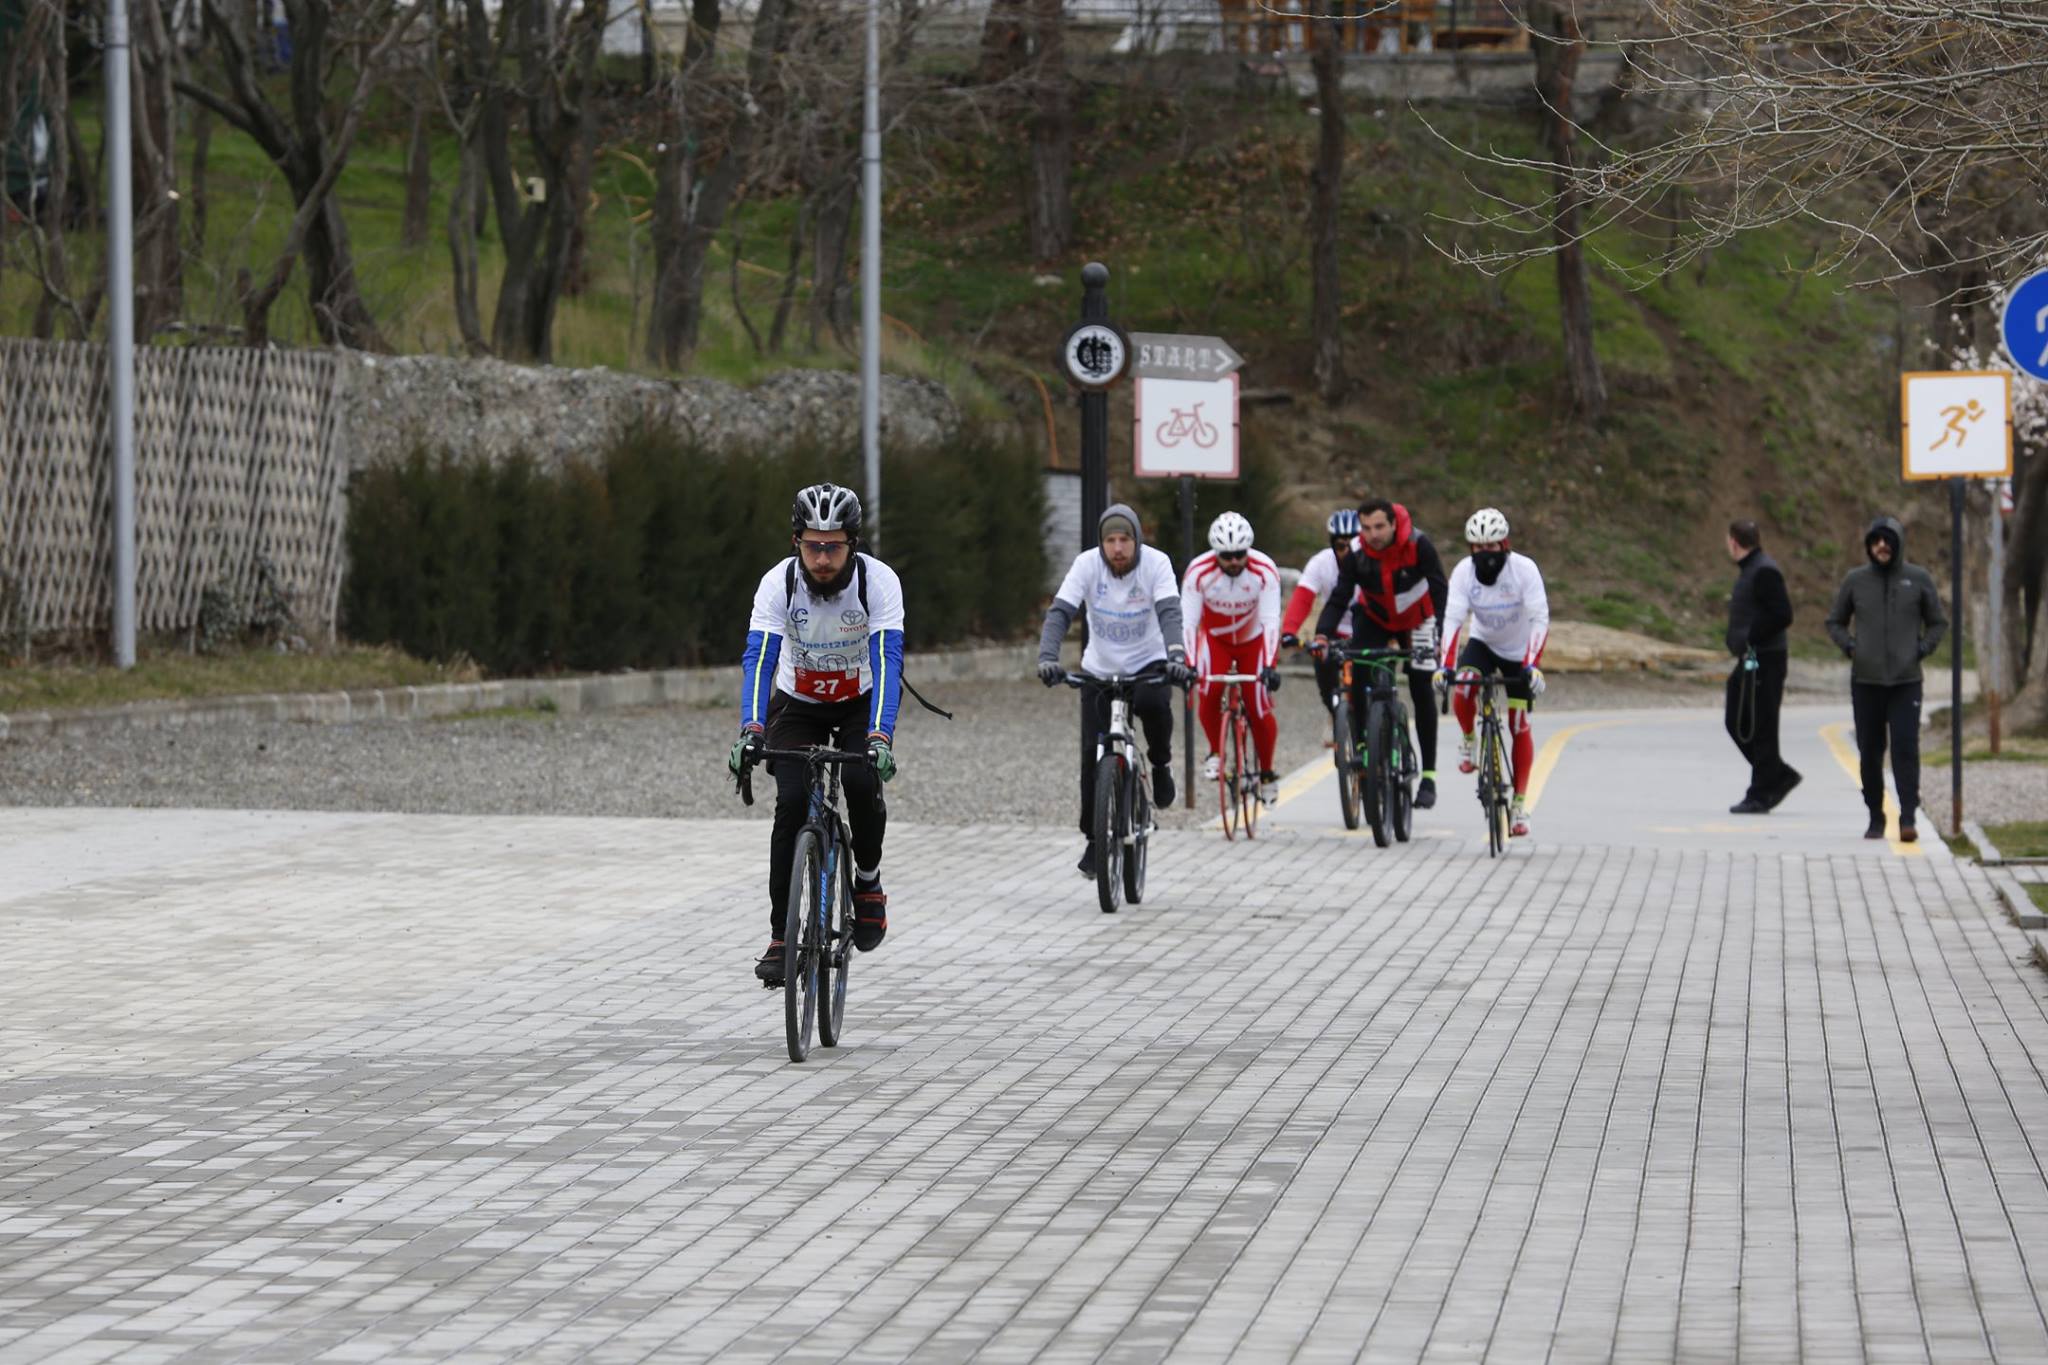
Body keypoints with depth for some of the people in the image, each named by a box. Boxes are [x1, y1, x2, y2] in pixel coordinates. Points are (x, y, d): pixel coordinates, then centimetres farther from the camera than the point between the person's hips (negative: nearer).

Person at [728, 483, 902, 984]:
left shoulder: (879, 581, -27)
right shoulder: (779, 583, -25)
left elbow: (887, 661, -36)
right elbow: (759, 658, -33)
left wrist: (880, 735, -50)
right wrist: (751, 730, -49)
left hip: (861, 702, -1)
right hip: (798, 703, 1)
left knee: (863, 783, -27)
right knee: (792, 803, -18)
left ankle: (868, 881, 1)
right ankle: (781, 938, -11)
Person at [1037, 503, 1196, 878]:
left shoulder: (1156, 564, -18)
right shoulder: (1087, 564, -16)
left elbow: (1170, 613, -31)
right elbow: (1059, 613, -24)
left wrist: (1176, 657, -49)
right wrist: (1047, 658, -41)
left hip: (1147, 664, -1)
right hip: (1100, 669, 1)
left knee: (1154, 704, -35)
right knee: (1093, 753, -6)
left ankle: (1161, 763, -3)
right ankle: (1094, 841, 9)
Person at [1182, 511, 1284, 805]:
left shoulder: (1264, 570, -28)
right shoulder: (1199, 572, -28)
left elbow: (1271, 621, -31)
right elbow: (1187, 622, -28)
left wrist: (1270, 665, -41)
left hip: (1252, 640, 0)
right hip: (1214, 637, 0)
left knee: (1260, 708, -8)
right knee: (1209, 690, -27)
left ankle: (1267, 772, 16)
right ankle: (1215, 753, -4)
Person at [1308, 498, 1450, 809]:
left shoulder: (1418, 545, -29)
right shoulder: (1355, 554, -23)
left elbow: (1440, 590, -27)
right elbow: (1339, 598, -25)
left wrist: (1442, 633, -40)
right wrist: (1322, 635, -40)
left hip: (1416, 618, -2)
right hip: (1374, 618, 2)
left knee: (1421, 690, -7)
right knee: (1358, 682, -16)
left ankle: (1428, 776, -3)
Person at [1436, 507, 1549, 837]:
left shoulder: (1524, 569, -26)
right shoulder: (1464, 571, -21)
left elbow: (1540, 619, -30)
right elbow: (1453, 618, -27)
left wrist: (1533, 665, -43)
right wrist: (1444, 665, -40)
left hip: (1518, 651, -1)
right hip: (1482, 643, 1)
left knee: (1519, 726, -3)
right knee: (1463, 687, -31)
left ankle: (1520, 803, 8)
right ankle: (1468, 741, -1)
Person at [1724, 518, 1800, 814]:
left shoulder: (1764, 571, -14)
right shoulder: (1750, 570, 17)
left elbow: (1782, 615, -22)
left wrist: (1750, 639, -19)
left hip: (1764, 662, -11)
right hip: (1749, 662, 11)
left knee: (1761, 729, -5)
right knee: (1737, 724, 12)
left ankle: (1760, 795, -1)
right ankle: (1780, 776, 20)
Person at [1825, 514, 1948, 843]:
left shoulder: (1919, 579, 4)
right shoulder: (1856, 580, 6)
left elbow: (1938, 622, 13)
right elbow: (1835, 622, 16)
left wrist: (1922, 649, -2)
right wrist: (1849, 647, -1)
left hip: (1906, 681, -2)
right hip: (1865, 680, 2)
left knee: (1906, 749, -11)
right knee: (1870, 752, 5)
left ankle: (1908, 817, -15)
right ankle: (1875, 818, 14)